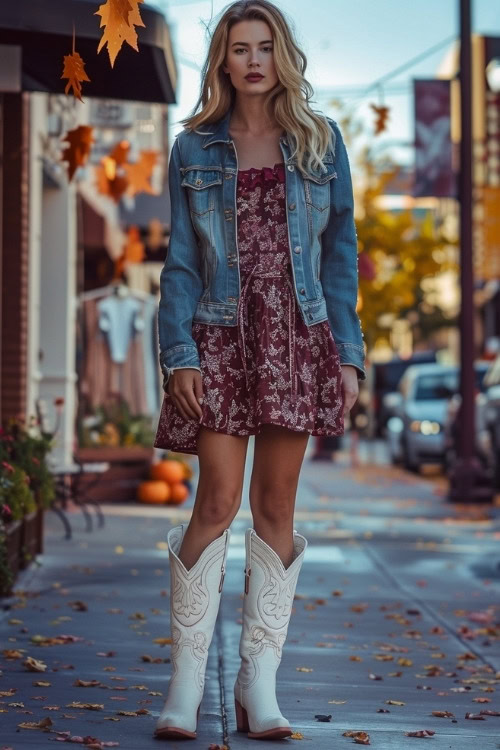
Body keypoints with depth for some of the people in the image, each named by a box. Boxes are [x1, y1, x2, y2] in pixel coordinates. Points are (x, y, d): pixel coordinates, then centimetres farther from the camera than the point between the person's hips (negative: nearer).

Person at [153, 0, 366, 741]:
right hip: (220, 337, -1)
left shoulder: (320, 141, 9)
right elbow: (180, 260, 4)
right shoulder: (194, 149, 7)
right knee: (218, 502, -8)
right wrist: (179, 353, -7)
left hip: (296, 338, 1)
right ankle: (187, 678, 2)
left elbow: (340, 251, 9)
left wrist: (348, 353, 2)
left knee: (276, 507, 3)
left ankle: (259, 685, 9)